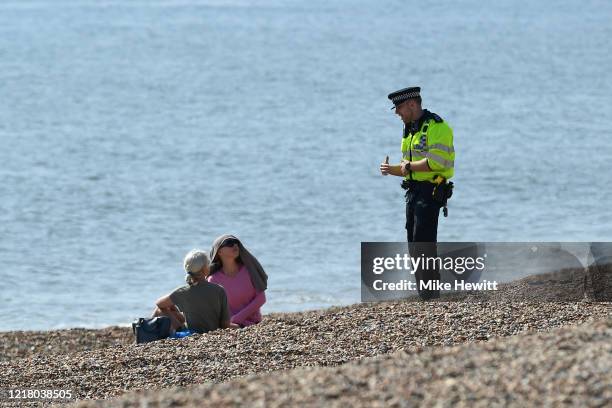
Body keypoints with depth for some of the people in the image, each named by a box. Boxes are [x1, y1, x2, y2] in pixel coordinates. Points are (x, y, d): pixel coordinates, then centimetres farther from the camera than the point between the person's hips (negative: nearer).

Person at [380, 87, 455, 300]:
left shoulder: (436, 127, -11)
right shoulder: (410, 130, 19)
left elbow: (435, 162, -21)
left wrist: (407, 166, -14)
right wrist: (391, 169, 3)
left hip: (430, 191, -10)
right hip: (413, 191, 10)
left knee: (423, 243, -13)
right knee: (414, 245, 9)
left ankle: (431, 293, -11)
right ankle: (423, 293, 14)